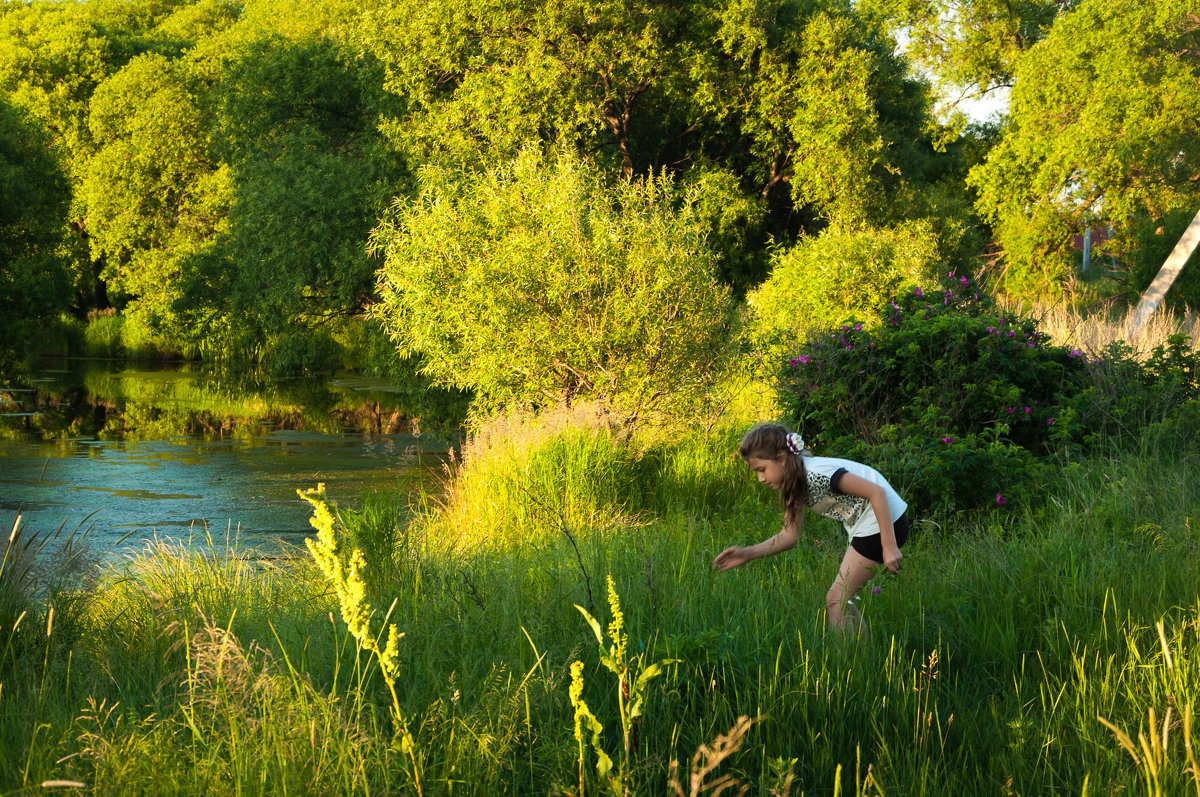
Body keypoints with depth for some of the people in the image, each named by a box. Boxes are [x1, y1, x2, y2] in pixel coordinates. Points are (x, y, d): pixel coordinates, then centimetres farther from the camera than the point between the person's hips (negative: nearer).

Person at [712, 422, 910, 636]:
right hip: (866, 527, 10)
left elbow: (877, 492, -24)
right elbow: (790, 536, 12)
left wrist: (889, 547, -25)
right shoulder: (795, 485, 7)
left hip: (884, 522, -10)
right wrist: (747, 554, 1)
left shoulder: (817, 474, -23)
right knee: (842, 600, 12)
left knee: (835, 601, -8)